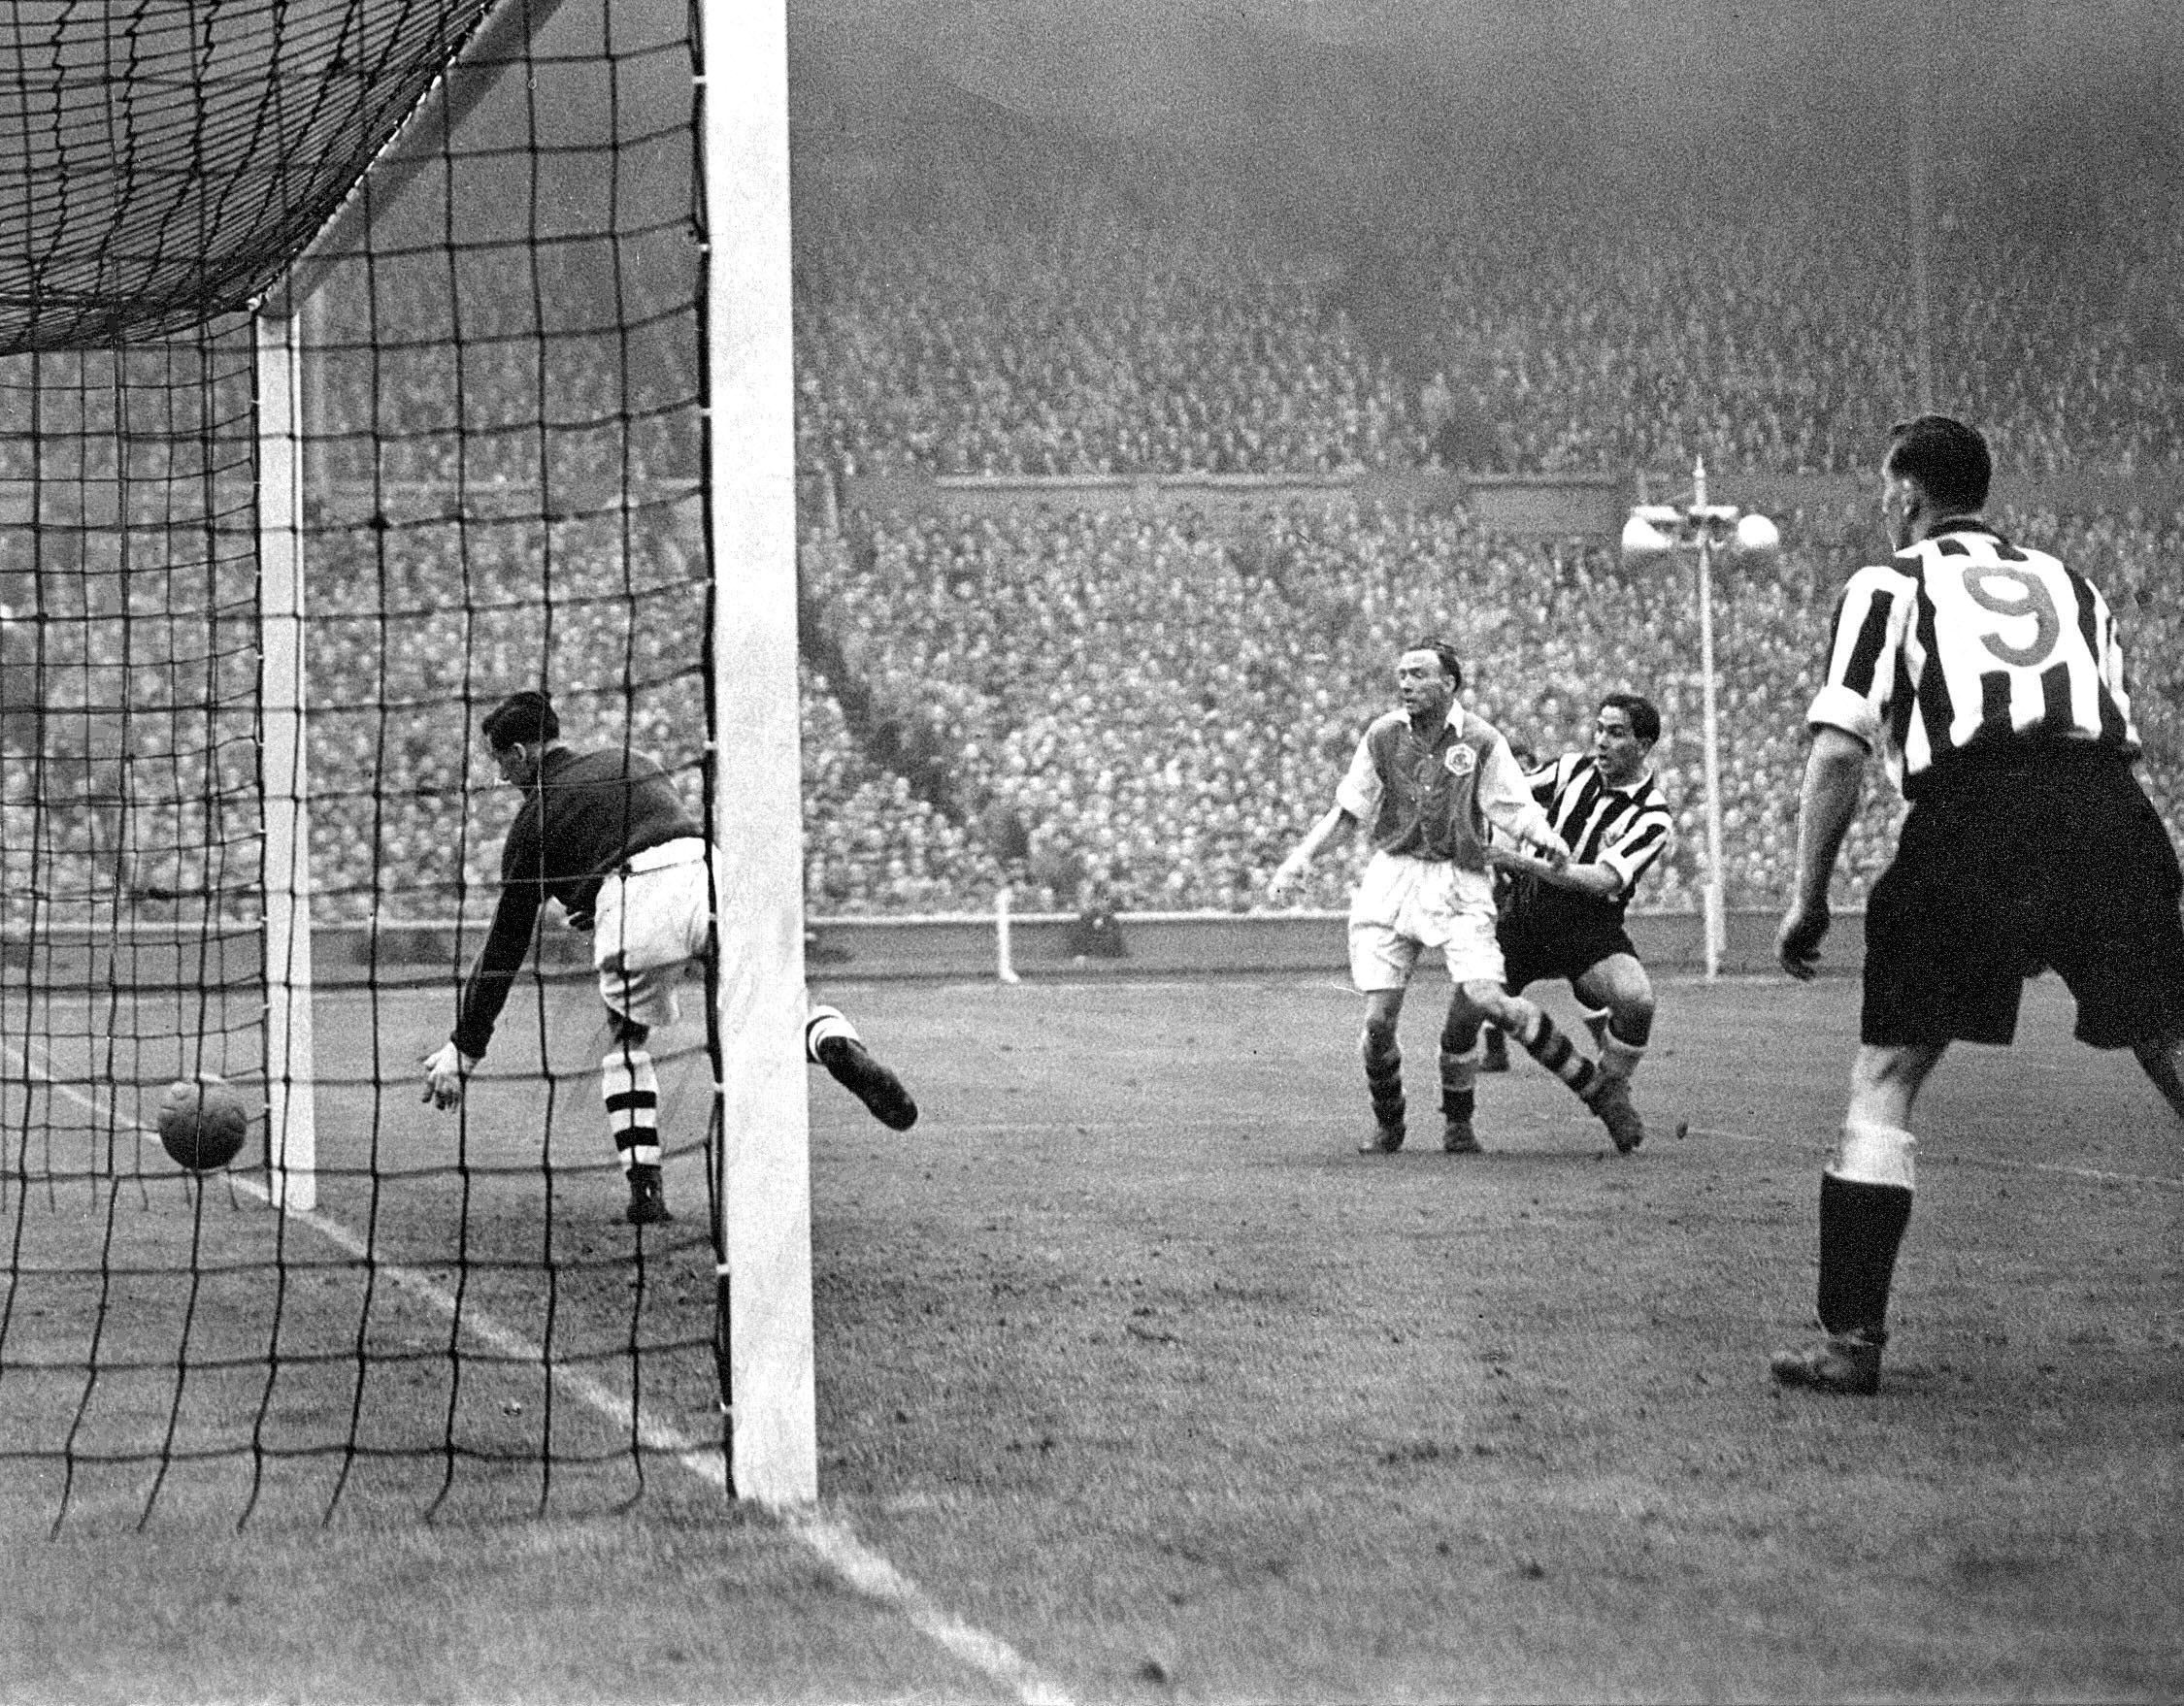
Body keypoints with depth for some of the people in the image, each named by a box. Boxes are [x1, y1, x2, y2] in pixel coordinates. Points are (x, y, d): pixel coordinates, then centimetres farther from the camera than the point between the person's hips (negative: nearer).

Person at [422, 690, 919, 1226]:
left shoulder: (533, 819, 20)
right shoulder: (633, 763, 32)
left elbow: (507, 943, 21)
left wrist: (466, 1047, 26)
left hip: (632, 900, -3)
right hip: (708, 873, 3)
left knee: (626, 1041, 20)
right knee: (783, 999, 6)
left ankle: (645, 1187, 7)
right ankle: (838, 1046, -30)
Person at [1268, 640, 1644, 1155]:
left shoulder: (1482, 740, -1)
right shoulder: (1382, 736, 7)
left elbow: (1518, 811, 0)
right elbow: (1348, 809, 15)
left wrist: (1546, 837, -21)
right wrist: (1299, 857, 5)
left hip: (1460, 885, -2)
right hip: (1391, 877, 2)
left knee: (1484, 999, -22)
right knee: (1378, 1019, -7)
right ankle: (1386, 1126, 17)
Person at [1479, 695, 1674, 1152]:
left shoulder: (1652, 817, -11)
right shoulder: (1573, 768, 2)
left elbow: (1604, 880, -24)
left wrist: (1529, 862, -31)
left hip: (1590, 928, -3)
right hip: (1524, 912, 3)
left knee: (1636, 998, -29)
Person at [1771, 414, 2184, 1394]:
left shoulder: (1888, 588, 15)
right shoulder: (2070, 585, 28)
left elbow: (1838, 752, 3)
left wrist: (1807, 901, 8)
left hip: (1974, 819, -3)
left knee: (1883, 1083, 7)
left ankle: (1852, 1342, 1)